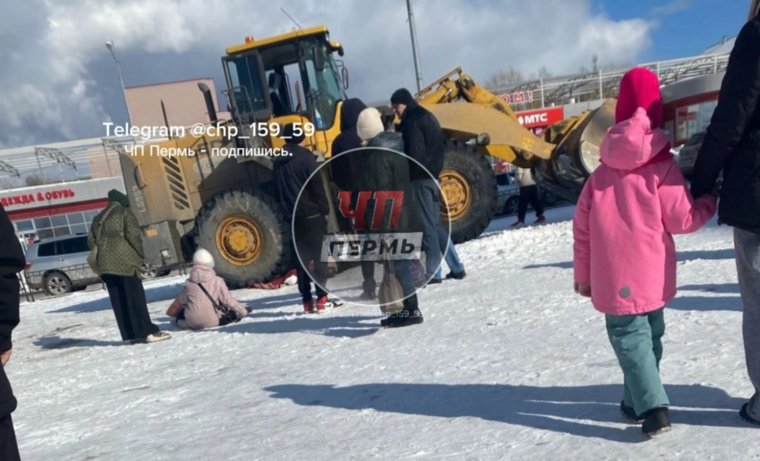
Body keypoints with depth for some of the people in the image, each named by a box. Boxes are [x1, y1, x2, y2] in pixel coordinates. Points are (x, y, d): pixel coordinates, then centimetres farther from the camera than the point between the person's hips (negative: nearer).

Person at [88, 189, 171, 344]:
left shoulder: (98, 219, 20)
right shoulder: (124, 213, 1)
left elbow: (91, 241, 17)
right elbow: (133, 235, -10)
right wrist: (141, 255, 0)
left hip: (105, 265, 6)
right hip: (124, 262, -6)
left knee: (118, 301, 7)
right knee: (135, 298, -5)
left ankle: (130, 335, 9)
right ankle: (147, 332, -7)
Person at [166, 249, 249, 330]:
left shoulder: (189, 283, 3)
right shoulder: (217, 281, -5)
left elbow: (179, 301, 19)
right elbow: (229, 300, -1)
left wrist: (171, 312, 41)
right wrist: (243, 312, 13)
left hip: (192, 323, 2)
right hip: (212, 323, -2)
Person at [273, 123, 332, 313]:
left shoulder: (278, 162, 12)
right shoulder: (305, 157, -8)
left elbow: (278, 190, 15)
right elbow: (317, 186, -12)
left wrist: (287, 211, 18)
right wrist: (325, 209, -5)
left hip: (293, 217, 6)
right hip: (312, 215, -6)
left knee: (301, 258, 8)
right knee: (320, 256, 0)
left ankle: (307, 301, 9)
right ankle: (322, 299, -3)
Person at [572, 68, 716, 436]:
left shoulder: (600, 175, 5)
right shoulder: (662, 167, -4)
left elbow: (582, 229, 6)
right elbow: (683, 219, -6)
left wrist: (583, 274, 14)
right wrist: (709, 201, 15)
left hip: (614, 279, 0)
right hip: (652, 277, 0)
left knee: (630, 339, 4)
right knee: (649, 335, 18)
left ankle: (652, 407, -6)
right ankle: (638, 402, 28)